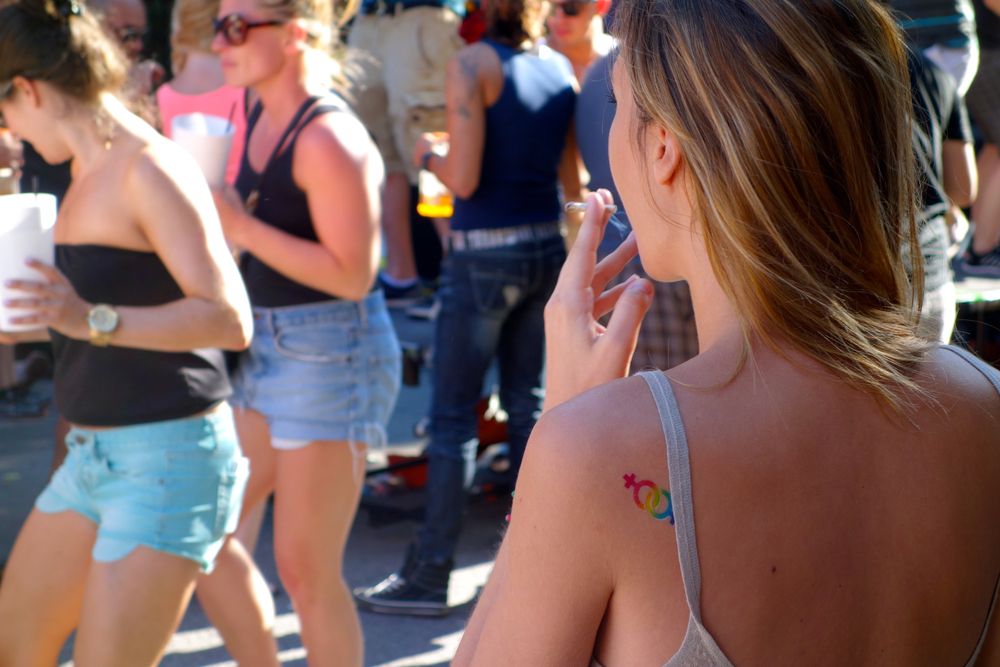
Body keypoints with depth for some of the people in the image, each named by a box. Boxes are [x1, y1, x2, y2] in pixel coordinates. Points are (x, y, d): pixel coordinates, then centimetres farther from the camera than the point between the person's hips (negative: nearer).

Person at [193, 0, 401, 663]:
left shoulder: (327, 138, -19)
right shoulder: (261, 116, 9)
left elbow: (351, 274, -22)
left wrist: (242, 226, -20)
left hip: (333, 353, -9)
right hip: (265, 347, 9)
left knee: (305, 571, 1)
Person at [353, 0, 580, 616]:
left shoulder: (473, 63, -12)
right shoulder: (561, 67, 6)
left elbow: (463, 179, -17)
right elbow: (573, 181, 10)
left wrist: (429, 154, 3)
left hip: (484, 254, -6)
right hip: (546, 247, 6)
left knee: (454, 415, 1)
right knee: (528, 404, 14)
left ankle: (430, 575, 7)